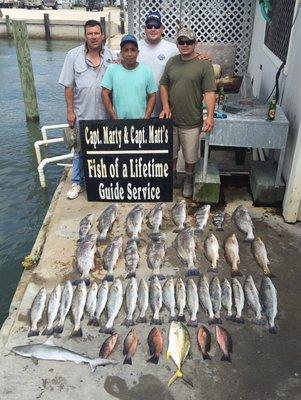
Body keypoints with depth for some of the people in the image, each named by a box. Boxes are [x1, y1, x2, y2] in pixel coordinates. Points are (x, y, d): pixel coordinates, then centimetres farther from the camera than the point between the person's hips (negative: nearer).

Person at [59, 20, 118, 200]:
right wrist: (70, 110, -5)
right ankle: (78, 183, 24)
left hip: (105, 114, 1)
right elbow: (69, 86, -2)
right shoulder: (73, 55, -2)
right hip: (82, 114, -1)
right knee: (80, 150, 10)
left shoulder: (112, 56, 1)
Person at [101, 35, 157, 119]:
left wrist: (147, 117, -6)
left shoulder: (146, 71, 1)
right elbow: (105, 94, -1)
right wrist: (114, 117, -7)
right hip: (118, 121, -1)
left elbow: (152, 96, 4)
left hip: (140, 120, 1)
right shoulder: (112, 69, -1)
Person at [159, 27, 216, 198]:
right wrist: (166, 106, -4)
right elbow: (164, 85, 11)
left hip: (192, 121, -4)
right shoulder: (172, 62, 5)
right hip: (171, 119, 4)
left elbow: (210, 92, -13)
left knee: (190, 156, 9)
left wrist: (210, 116, -24)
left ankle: (188, 181, 34)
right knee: (170, 152, 18)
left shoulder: (204, 65, -9)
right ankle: (172, 176, 42)